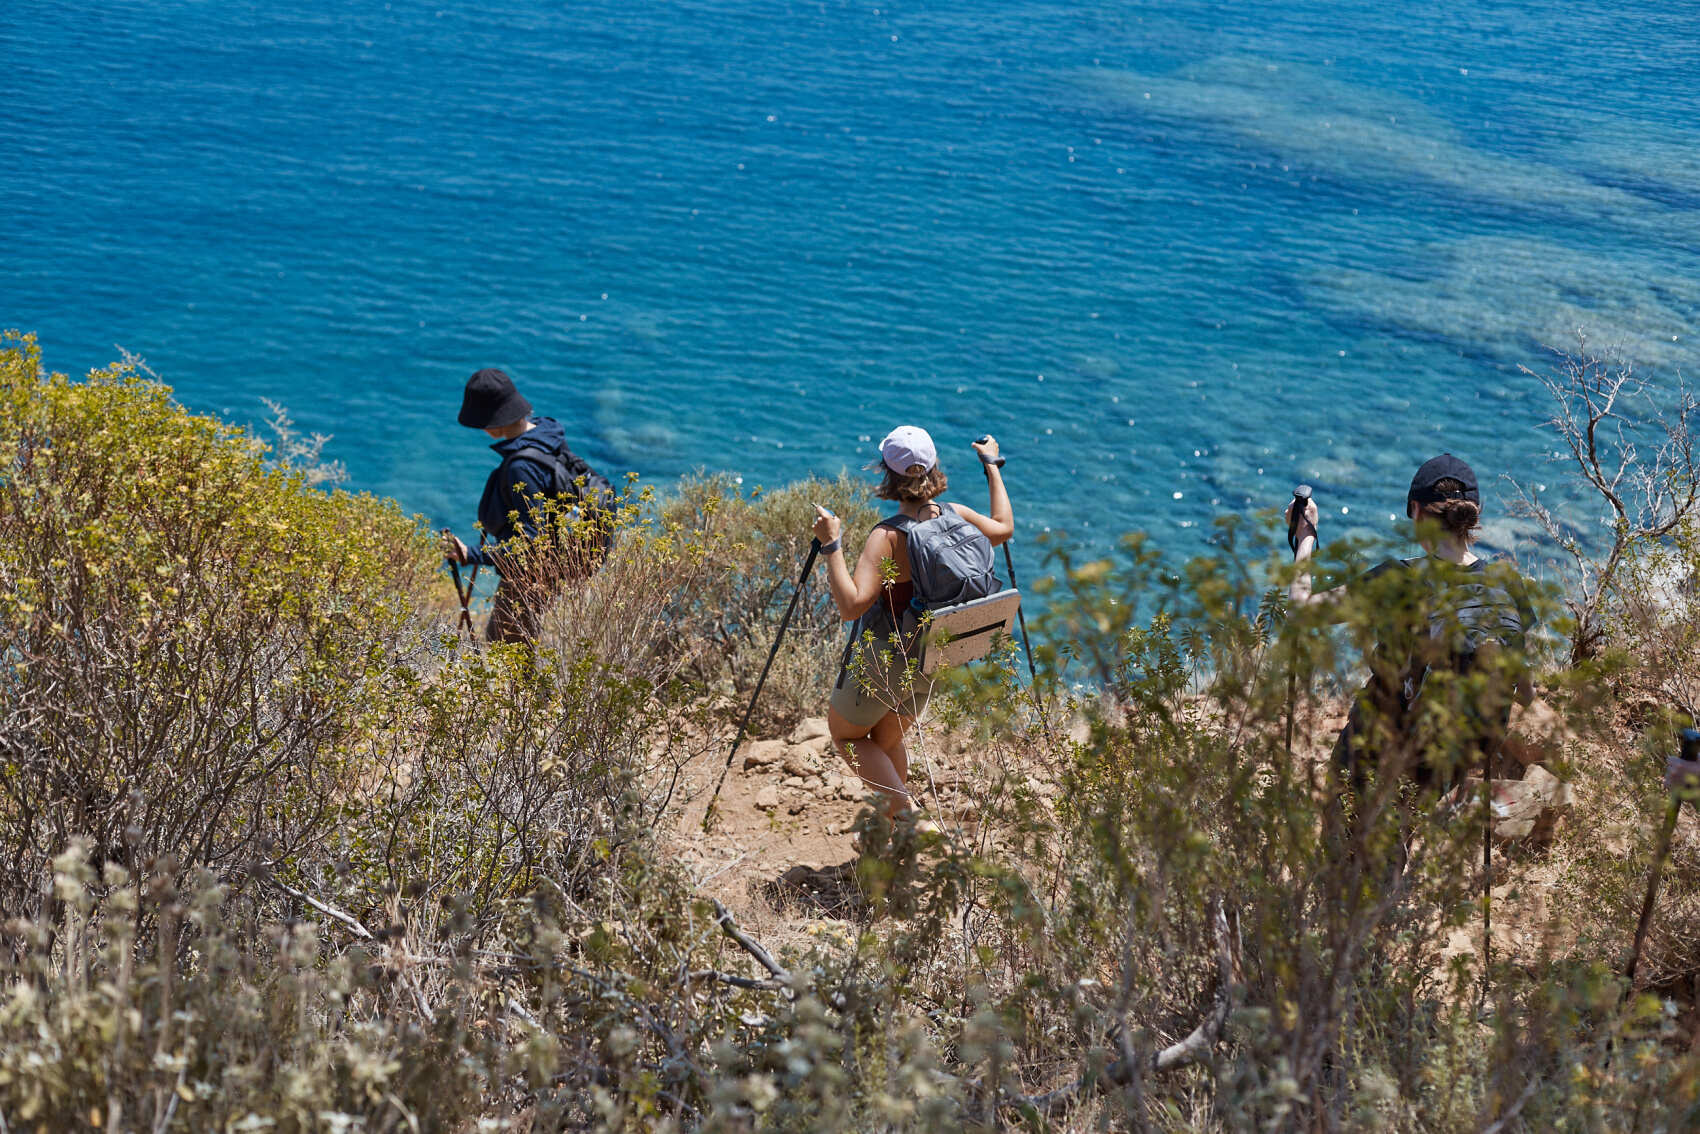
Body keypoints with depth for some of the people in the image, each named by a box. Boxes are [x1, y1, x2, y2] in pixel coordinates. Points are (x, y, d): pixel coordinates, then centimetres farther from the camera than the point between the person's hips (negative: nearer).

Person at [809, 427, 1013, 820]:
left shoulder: (888, 536, -28)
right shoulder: (955, 516, -9)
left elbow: (852, 605, -33)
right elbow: (1003, 527, 13)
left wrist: (831, 545, -30)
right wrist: (992, 465, 22)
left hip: (882, 658, -6)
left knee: (845, 734, 16)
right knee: (887, 741, 26)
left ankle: (905, 810, -2)